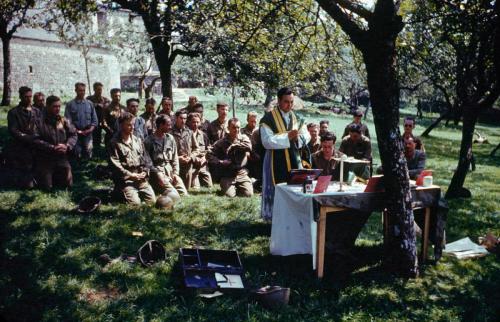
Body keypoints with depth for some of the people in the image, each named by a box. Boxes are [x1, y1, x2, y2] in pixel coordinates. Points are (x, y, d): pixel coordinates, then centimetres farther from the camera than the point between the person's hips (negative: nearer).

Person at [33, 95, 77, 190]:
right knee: (46, 187, 1)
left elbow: (74, 135, 6)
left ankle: (55, 178, 40)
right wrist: (52, 148, -22)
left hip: (62, 159, 4)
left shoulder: (64, 121, 5)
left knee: (68, 184, 11)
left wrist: (67, 146, -13)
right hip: (45, 160, -4)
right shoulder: (40, 122, -11)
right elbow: (35, 140, -17)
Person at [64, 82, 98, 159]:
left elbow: (94, 119, 10)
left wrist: (90, 129, -5)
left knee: (88, 155, 4)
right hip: (75, 134, -2)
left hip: (87, 134, 2)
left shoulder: (89, 104, 10)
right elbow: (68, 121, -4)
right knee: (77, 155, -1)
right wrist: (77, 131, -11)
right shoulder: (70, 104, 1)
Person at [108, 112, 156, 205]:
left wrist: (145, 171, -4)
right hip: (125, 179, -5)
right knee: (135, 203, -18)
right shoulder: (114, 143, -5)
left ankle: (138, 193, 21)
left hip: (141, 179, 5)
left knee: (152, 200, -6)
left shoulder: (138, 141, 14)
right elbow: (115, 164, -12)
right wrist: (131, 175, -15)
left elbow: (146, 158, 14)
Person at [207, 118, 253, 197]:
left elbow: (249, 147, -19)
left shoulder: (243, 138, 4)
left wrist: (233, 145, -15)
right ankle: (224, 187, 18)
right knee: (229, 195, -19)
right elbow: (209, 155, -1)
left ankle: (237, 187, 20)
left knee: (248, 193, -14)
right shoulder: (222, 142, 1)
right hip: (227, 175, -1)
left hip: (241, 173, 1)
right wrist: (220, 162, -13)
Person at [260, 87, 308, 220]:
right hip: (276, 162, -5)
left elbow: (305, 138, 9)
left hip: (294, 160, 5)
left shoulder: (296, 118, 10)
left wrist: (297, 137, -14)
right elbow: (267, 141, -16)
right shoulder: (268, 118, -8)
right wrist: (287, 136, -23)